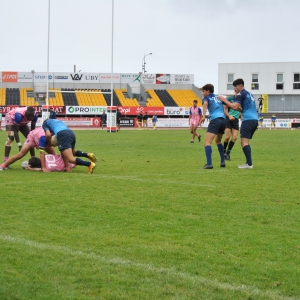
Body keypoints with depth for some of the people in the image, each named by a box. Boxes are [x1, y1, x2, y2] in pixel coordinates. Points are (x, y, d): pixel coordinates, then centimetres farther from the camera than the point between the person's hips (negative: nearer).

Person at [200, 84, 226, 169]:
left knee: (207, 142, -11)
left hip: (215, 120, -7)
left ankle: (209, 163, -27)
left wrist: (203, 116, -25)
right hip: (223, 120, 7)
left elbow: (205, 104, -14)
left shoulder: (206, 98, 8)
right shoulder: (218, 97, 25)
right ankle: (223, 161, 23)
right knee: (218, 141, 28)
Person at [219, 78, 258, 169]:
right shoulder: (249, 94, 23)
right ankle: (248, 162, 11)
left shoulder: (241, 94, -4)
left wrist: (225, 100, -5)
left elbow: (235, 106, -14)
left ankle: (249, 164, -18)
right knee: (246, 141, 14)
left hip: (248, 120, -9)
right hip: (255, 119, 9)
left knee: (244, 141, -11)